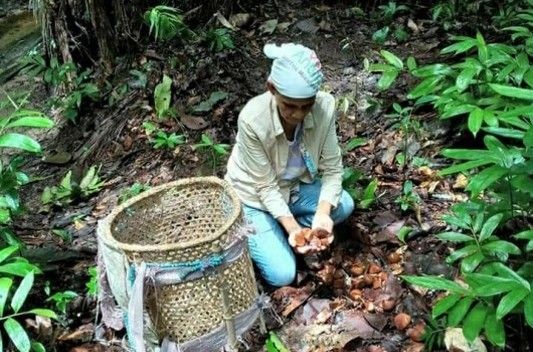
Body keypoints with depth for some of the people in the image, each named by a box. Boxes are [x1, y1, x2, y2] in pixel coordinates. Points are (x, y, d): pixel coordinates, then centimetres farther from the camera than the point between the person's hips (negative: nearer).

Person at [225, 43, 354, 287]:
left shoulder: (325, 106, -23)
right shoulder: (252, 119, -32)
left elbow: (332, 168, -16)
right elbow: (266, 185, -23)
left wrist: (323, 213, -32)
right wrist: (291, 226, -35)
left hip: (295, 186, 4)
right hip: (255, 198, -4)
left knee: (343, 206, -21)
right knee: (282, 275, -14)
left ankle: (279, 231, 0)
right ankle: (255, 234, 15)